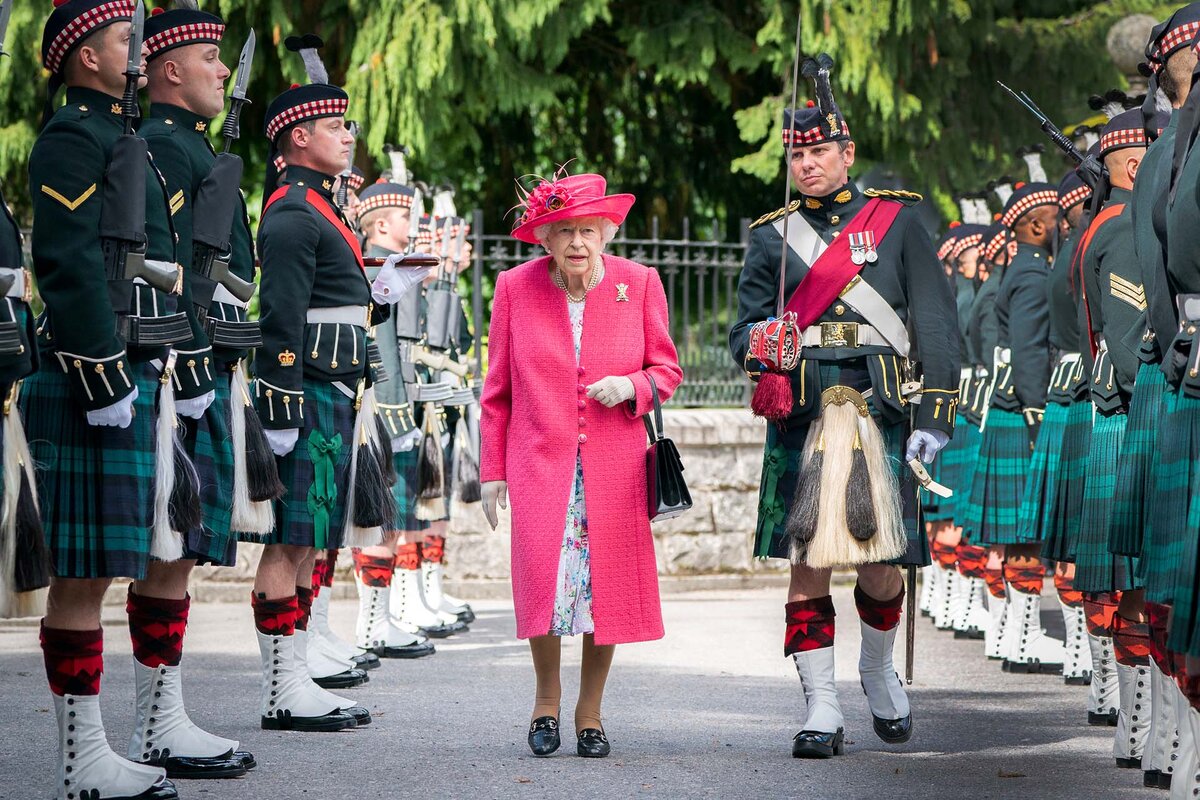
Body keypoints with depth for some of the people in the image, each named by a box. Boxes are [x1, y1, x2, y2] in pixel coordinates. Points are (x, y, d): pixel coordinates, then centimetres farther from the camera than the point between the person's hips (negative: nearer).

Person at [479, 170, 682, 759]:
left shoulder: (639, 283, 2)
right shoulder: (516, 287, 2)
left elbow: (667, 370, 11)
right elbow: (497, 389, 8)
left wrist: (631, 386, -11)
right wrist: (492, 470, 6)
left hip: (613, 466, 1)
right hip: (540, 461, -1)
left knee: (607, 584, -2)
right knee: (544, 576, -14)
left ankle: (590, 713, 16)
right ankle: (546, 697, 10)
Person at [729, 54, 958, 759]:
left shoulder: (897, 219, 9)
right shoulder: (773, 236, 13)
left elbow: (936, 322, 6)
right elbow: (746, 326, 13)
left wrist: (937, 413, -2)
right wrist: (757, 343, -13)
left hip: (880, 414, -1)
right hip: (801, 421, 1)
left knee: (879, 569, 0)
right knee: (808, 564, -4)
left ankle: (879, 670, 29)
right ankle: (823, 709, 2)